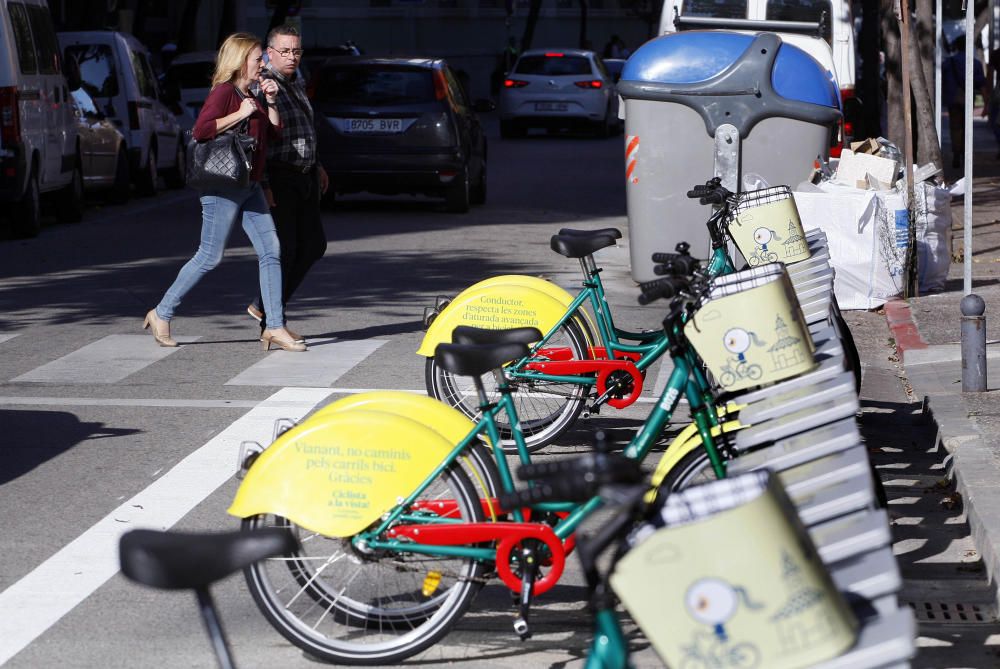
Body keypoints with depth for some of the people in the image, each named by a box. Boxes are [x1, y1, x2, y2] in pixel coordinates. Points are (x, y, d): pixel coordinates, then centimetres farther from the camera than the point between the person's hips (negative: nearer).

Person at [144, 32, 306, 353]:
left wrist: (270, 101, 8)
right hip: (224, 187, -9)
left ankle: (275, 328, 1)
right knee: (209, 257, -4)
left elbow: (274, 132, 20)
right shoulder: (224, 91, -12)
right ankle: (161, 314, 10)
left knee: (271, 252, 0)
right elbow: (200, 130, -24)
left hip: (250, 188, 9)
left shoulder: (250, 95, 16)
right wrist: (240, 114, -21)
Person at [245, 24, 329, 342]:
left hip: (304, 176, 9)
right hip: (277, 179, -9)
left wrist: (316, 166, 24)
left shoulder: (297, 83, 15)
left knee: (313, 245, 10)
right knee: (283, 249, -7)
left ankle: (263, 305, 19)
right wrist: (262, 184, -23)